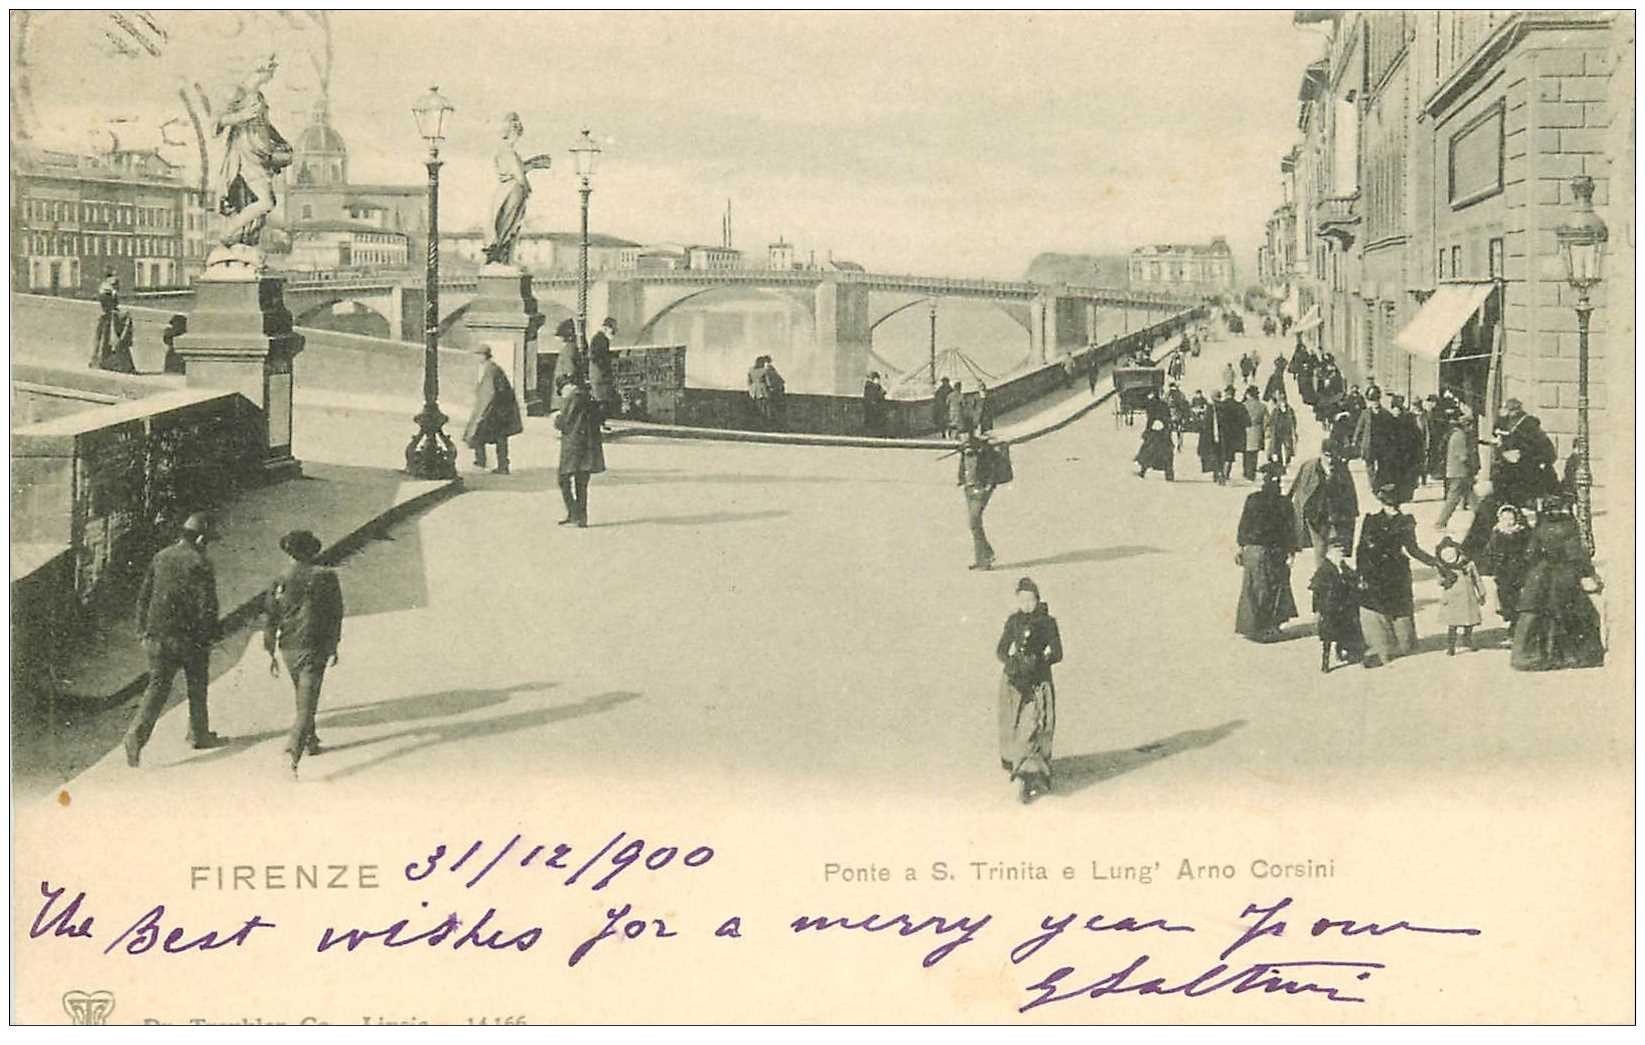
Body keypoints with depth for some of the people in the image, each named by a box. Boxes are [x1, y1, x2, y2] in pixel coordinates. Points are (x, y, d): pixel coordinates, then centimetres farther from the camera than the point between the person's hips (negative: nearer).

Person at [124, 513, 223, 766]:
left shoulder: (161, 557, 7)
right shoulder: (200, 564, -12)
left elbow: (144, 596, 11)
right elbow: (207, 606, -14)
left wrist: (144, 631, 17)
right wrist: (208, 637, -4)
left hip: (158, 634, 4)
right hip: (189, 636, -4)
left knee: (157, 685, 4)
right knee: (197, 686, 14)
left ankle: (138, 731, -15)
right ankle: (199, 734, 24)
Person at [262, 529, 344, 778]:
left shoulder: (281, 580, -1)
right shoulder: (325, 577, -6)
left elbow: (270, 619, 0)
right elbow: (335, 615, -2)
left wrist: (270, 654, 7)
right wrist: (333, 649, 8)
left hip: (288, 647, 3)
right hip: (315, 648, -3)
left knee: (303, 697, 25)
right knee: (307, 703, -6)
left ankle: (310, 740, 39)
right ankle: (294, 754, -20)